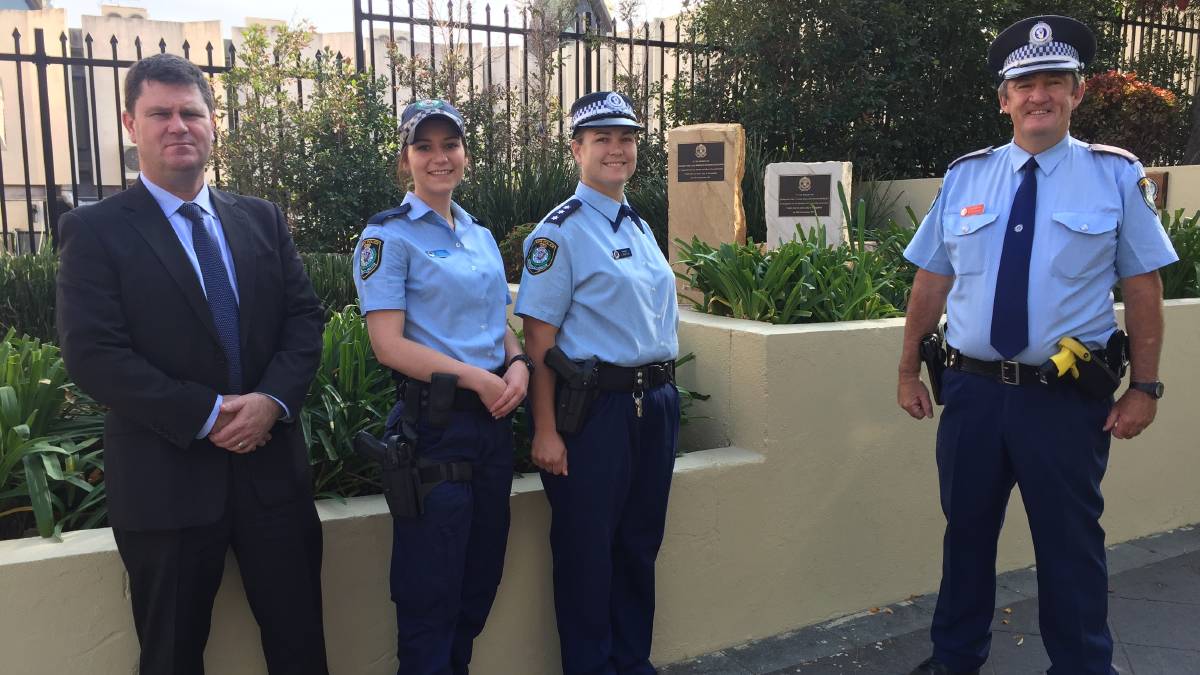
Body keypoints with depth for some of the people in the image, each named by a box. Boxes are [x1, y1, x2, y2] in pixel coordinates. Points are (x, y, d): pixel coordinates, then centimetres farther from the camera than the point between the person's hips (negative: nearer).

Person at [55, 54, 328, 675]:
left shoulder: (262, 219, 9)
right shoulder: (95, 230, -4)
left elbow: (304, 316, 5)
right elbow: (92, 355, -12)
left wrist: (272, 400, -13)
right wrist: (206, 415, -17)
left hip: (271, 466, 4)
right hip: (167, 478, -3)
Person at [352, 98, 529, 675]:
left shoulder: (481, 236, 14)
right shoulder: (388, 236, -7)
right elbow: (388, 345, -14)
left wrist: (517, 364, -2)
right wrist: (478, 379, -19)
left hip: (493, 420, 7)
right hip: (434, 424, -7)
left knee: (483, 574, 16)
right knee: (431, 588, 3)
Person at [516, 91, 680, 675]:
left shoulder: (641, 227, 14)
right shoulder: (560, 232, -9)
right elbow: (539, 339, -12)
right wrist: (545, 429, -16)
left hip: (655, 402, 7)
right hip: (594, 407, -7)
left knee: (640, 543, 17)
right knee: (587, 550, 4)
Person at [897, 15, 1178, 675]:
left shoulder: (1116, 175, -1)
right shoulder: (964, 176, 4)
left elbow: (1143, 285, -1)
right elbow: (931, 281, 6)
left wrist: (1144, 387, -5)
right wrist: (909, 370, 8)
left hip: (1069, 397, -2)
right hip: (972, 391, 3)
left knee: (1071, 544, 10)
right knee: (966, 530, 16)